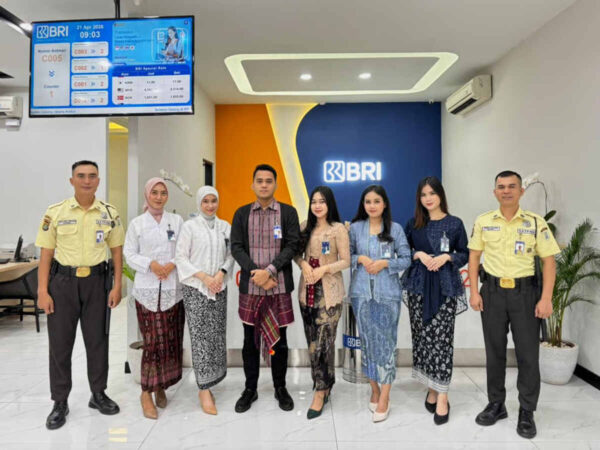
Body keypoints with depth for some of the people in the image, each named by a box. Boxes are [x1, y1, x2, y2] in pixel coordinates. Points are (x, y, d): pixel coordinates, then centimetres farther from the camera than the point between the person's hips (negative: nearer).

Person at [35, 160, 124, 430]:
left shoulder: (109, 213, 1)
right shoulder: (55, 212, -3)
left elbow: (117, 251, 5)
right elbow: (46, 254, -2)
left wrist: (117, 286, 0)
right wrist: (42, 292, -6)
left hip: (96, 281, 1)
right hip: (63, 282, -1)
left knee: (97, 340, 10)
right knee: (60, 343, 6)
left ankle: (98, 395, 27)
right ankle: (60, 403, 22)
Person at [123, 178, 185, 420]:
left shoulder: (177, 220, 7)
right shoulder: (136, 223, 5)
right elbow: (129, 254, 2)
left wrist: (173, 264, -11)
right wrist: (150, 264, -13)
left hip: (173, 288, 2)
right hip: (147, 289, -2)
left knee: (172, 341, 4)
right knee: (153, 341, -6)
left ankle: (161, 386, 24)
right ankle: (146, 393, 9)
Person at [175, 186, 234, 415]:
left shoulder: (225, 227, 7)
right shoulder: (189, 226, -3)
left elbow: (231, 255, 8)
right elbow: (181, 257, -5)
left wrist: (221, 274, -9)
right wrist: (204, 277, -13)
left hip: (219, 288, 4)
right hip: (195, 288, -4)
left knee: (217, 334, 7)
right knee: (200, 336, -4)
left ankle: (209, 378, 24)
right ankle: (204, 390, 3)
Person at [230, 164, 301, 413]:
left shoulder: (288, 212, 1)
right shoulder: (242, 213, 6)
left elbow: (292, 245, -5)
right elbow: (236, 247, 1)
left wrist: (269, 270, -16)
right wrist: (255, 272, -12)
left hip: (279, 287, -1)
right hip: (250, 287, 1)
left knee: (279, 339, 10)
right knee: (250, 340, 11)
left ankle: (280, 387, 28)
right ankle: (250, 388, 27)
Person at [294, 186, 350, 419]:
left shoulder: (338, 229, -6)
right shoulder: (305, 227, 8)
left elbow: (346, 261, -7)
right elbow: (296, 254, 12)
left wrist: (324, 269, -19)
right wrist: (303, 264, -9)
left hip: (329, 292, -5)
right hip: (307, 290, 5)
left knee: (322, 342, -5)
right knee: (313, 342, 11)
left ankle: (320, 393, 9)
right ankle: (324, 385, 28)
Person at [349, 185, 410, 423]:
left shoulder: (395, 229, 1)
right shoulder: (355, 228, 5)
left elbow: (406, 259, 2)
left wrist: (385, 263, -13)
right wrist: (360, 259, -9)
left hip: (388, 293, -2)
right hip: (361, 291, 2)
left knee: (385, 341, -1)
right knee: (367, 340, 9)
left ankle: (384, 397, 10)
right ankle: (374, 388, 26)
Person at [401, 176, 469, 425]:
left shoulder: (455, 223, 3)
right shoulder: (413, 224, 7)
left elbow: (465, 255, 6)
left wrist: (446, 257, -12)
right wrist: (418, 255, -9)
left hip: (445, 287, -2)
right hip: (418, 285, 2)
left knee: (441, 339, -7)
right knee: (422, 337, 5)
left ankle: (442, 396, 0)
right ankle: (431, 388, 21)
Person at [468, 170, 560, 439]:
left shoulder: (536, 223, -3)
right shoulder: (483, 222, 2)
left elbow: (549, 261, -3)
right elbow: (474, 256, 6)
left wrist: (546, 299, -10)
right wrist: (474, 292, -1)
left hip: (525, 292, -1)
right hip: (492, 292, 2)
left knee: (528, 354, 4)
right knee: (494, 351, 11)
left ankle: (527, 412, 20)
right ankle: (496, 405, 27)